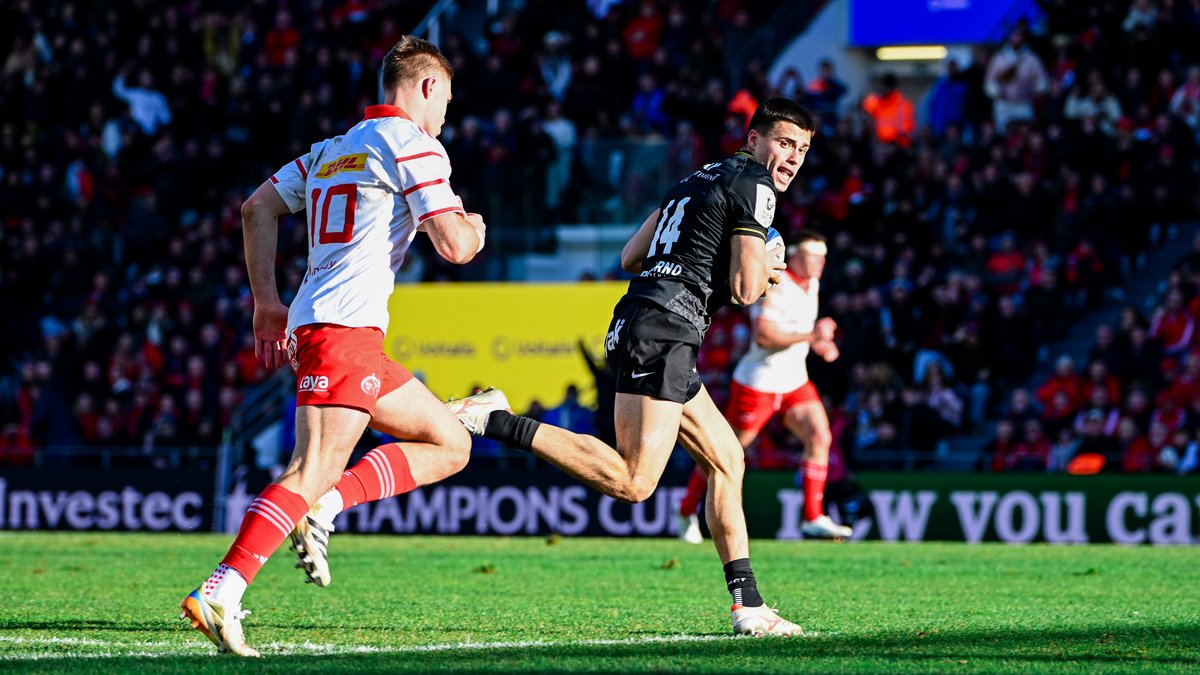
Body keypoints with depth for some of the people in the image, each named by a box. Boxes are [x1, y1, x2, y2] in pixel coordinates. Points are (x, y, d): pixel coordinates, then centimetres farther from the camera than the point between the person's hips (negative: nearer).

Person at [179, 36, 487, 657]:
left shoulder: (331, 151, 22)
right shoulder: (413, 145, -3)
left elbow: (256, 209, 21)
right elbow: (453, 246, -9)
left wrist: (267, 302, 20)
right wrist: (473, 228, 14)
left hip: (308, 325, 9)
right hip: (345, 326, -9)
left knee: (450, 446, 13)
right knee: (313, 472, -19)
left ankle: (322, 508, -1)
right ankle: (218, 594, -29)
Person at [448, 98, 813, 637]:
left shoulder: (700, 177, 25)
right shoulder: (755, 187, -2)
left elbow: (631, 256, 26)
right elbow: (745, 290, -10)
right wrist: (763, 272, 13)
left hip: (634, 323, 10)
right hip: (664, 330, -10)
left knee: (727, 461, 13)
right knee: (633, 483, -16)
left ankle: (748, 606, 10)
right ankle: (499, 420, -19)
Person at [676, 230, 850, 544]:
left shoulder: (811, 284, 8)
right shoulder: (775, 287, -20)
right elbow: (763, 335, -29)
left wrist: (818, 342, 6)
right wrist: (810, 335, -31)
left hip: (794, 381, 8)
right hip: (758, 384, -8)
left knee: (820, 437, -9)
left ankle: (813, 520, -6)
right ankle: (688, 513, 20)